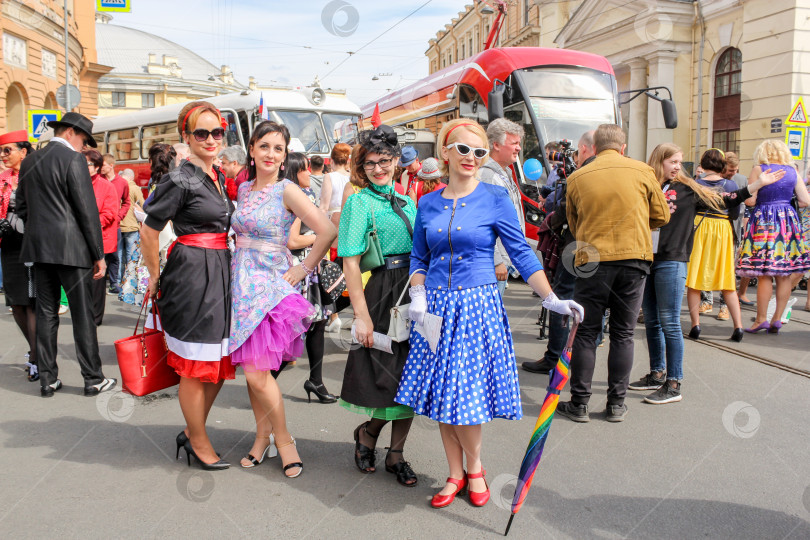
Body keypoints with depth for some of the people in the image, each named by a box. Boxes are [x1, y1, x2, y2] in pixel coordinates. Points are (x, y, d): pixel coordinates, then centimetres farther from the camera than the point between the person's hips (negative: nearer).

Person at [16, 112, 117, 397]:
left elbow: (22, 207, 17)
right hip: (70, 249, -6)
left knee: (46, 314, 10)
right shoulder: (73, 159, -9)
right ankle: (93, 379, 7)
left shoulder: (30, 161, 13)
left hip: (38, 249, 7)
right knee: (82, 315, 0)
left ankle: (47, 379, 14)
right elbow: (88, 210, -12)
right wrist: (99, 254, -8)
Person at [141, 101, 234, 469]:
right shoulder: (180, 180, -11)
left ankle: (191, 431, 29)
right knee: (195, 365, 2)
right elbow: (149, 231, -9)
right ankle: (199, 443, 18)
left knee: (220, 362, 12)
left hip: (221, 273, 8)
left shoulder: (217, 177, 14)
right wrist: (155, 276, -1)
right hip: (193, 275, -8)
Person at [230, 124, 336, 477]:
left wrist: (303, 269, -11)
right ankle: (263, 435, 25)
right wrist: (240, 267, 12)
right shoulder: (243, 188, 10)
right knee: (251, 371, 9)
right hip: (242, 283, 6)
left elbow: (327, 232, -17)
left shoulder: (287, 191, -9)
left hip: (271, 286, -6)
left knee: (257, 373, -9)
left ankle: (282, 438, 10)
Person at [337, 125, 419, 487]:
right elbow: (351, 263, -11)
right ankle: (368, 431, 28)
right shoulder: (359, 202, -4)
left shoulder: (407, 202, 15)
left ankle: (396, 454, 22)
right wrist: (361, 314, -16)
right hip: (381, 294, -6)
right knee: (389, 377, -2)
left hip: (414, 294, 6)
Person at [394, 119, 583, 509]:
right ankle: (456, 475, 24)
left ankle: (474, 468, 23)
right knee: (440, 393, 7)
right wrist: (418, 296, -3)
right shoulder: (428, 203, 7)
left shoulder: (495, 199, -2)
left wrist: (551, 299, -11)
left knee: (465, 393, -4)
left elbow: (521, 253, -3)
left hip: (478, 305, -3)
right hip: (436, 307, 4)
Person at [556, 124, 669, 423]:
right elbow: (661, 216, 10)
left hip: (592, 260, -1)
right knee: (623, 334, 9)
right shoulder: (642, 171, 3)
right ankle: (616, 404, 15)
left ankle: (579, 403, 12)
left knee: (586, 332, 8)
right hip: (634, 257, 1)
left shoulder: (577, 178, 3)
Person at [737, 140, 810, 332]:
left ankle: (761, 318, 0)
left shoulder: (758, 170, -5)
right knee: (785, 275, 7)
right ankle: (777, 319, 9)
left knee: (764, 275, -2)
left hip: (764, 221, -4)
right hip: (788, 221, 4)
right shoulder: (792, 171, 7)